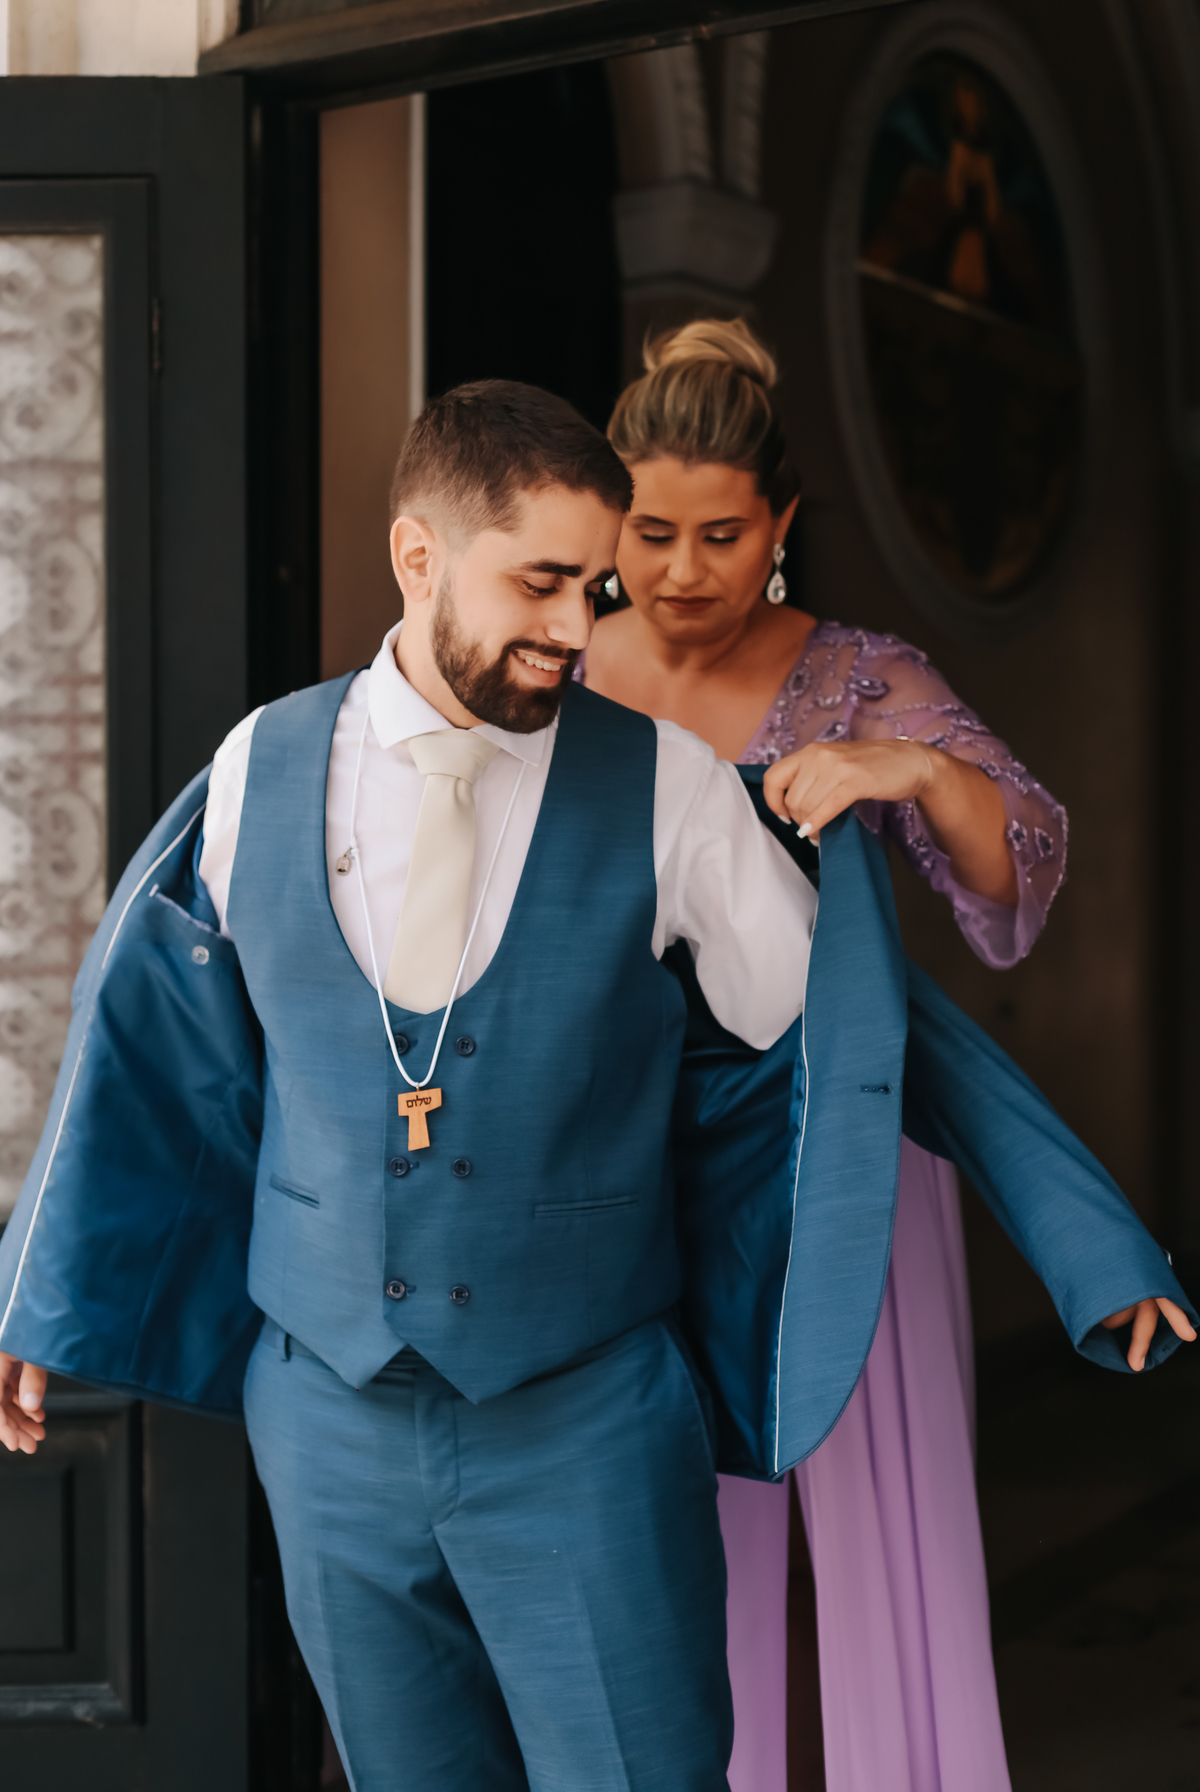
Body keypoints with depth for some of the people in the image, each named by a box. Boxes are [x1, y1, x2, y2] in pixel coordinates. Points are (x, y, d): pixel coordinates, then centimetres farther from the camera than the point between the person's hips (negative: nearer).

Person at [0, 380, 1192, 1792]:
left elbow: (850, 1028, -2)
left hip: (588, 1425, -2)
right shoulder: (261, 770, -2)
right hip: (328, 1419, 2)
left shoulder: (665, 788, -8)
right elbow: (151, 1039, 11)